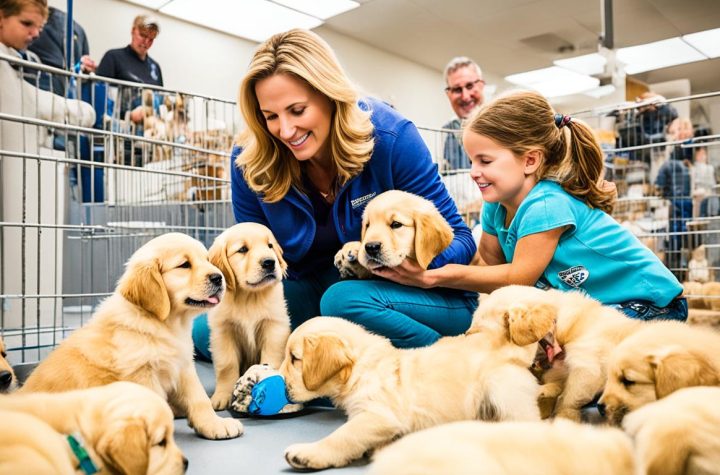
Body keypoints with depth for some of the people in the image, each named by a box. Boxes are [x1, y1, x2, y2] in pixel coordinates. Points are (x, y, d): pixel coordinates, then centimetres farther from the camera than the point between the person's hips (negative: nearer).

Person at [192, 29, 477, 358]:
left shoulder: (390, 138, -20)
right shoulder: (249, 162, -11)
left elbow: (457, 238, -14)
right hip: (317, 290, 4)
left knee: (343, 301, -37)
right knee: (205, 330, -11)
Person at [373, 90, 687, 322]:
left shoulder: (546, 205, -28)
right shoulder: (497, 207, -2)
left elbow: (518, 278, -22)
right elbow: (490, 263, -3)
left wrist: (436, 276, -27)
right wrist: (428, 273, -17)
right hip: (590, 306, 8)